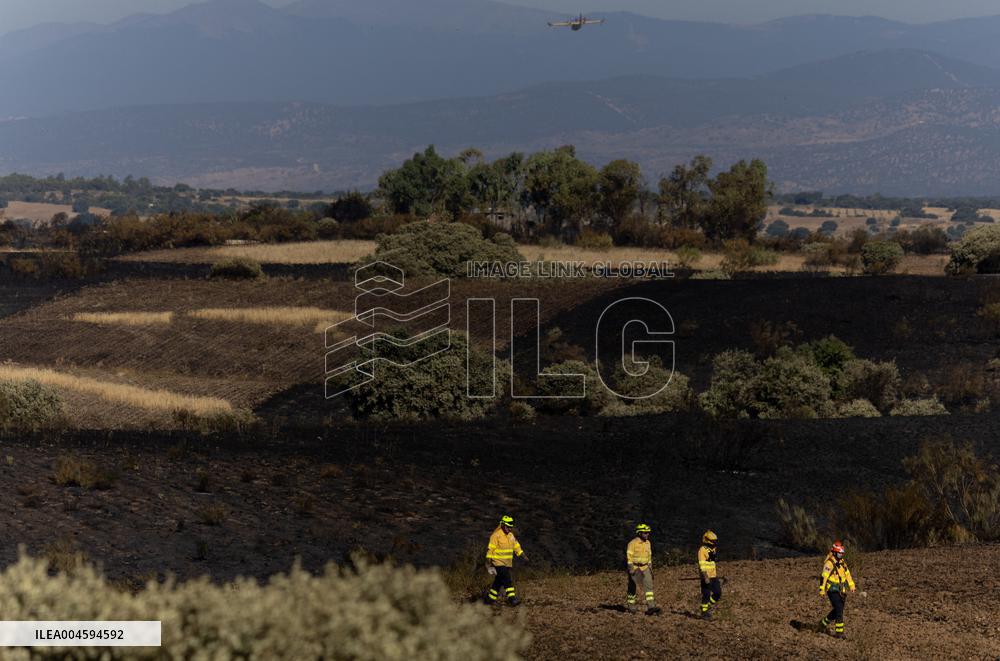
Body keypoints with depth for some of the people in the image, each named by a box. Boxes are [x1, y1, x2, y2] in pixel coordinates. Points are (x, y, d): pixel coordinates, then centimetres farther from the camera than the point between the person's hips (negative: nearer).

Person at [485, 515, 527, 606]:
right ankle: (511, 599, -23)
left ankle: (490, 599, 22)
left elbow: (516, 547, 18)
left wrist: (523, 556, 4)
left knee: (498, 582, 12)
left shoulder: (511, 535, 12)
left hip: (507, 563, 8)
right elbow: (490, 549, -13)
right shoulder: (496, 535, -12)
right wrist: (488, 563, -16)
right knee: (508, 580, -19)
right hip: (498, 563, -8)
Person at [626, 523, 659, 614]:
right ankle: (631, 606, 11)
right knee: (633, 588, 0)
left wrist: (651, 569, 19)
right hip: (634, 568, -5)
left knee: (649, 586, -8)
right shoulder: (633, 543, -10)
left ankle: (650, 607, -15)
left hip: (645, 568, 5)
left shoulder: (647, 543, 11)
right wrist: (630, 568, -21)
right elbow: (629, 556, -13)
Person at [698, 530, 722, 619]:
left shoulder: (712, 550, 13)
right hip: (706, 577, -8)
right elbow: (702, 565, -21)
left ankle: (709, 607, 23)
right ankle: (704, 612, 8)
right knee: (706, 595, -2)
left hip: (713, 576, 8)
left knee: (718, 593, 6)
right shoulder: (702, 550, -14)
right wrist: (705, 577, -28)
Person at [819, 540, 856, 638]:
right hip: (833, 590, -8)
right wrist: (822, 590, -24)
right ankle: (839, 632, -10)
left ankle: (824, 623, 34)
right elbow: (823, 577, -20)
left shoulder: (842, 562, 12)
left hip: (841, 591, 8)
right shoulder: (829, 563, -14)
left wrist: (852, 586, 14)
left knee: (838, 610, 15)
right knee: (839, 611, -13)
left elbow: (847, 574, 20)